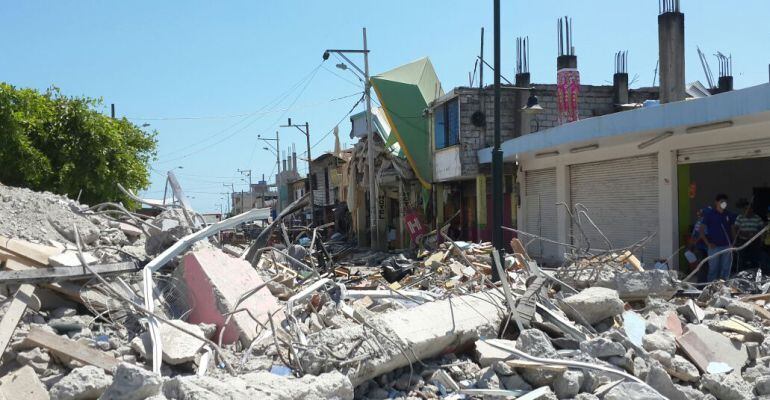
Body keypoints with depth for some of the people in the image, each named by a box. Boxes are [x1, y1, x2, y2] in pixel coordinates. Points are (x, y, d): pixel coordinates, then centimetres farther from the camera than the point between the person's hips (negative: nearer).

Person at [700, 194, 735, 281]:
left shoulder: (728, 215, 9)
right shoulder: (709, 214, -4)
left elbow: (731, 228, 19)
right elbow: (701, 230, -4)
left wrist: (732, 242, 6)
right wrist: (708, 243, -11)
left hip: (727, 246, 4)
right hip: (714, 247, -4)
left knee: (726, 269, 8)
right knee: (713, 269, -1)